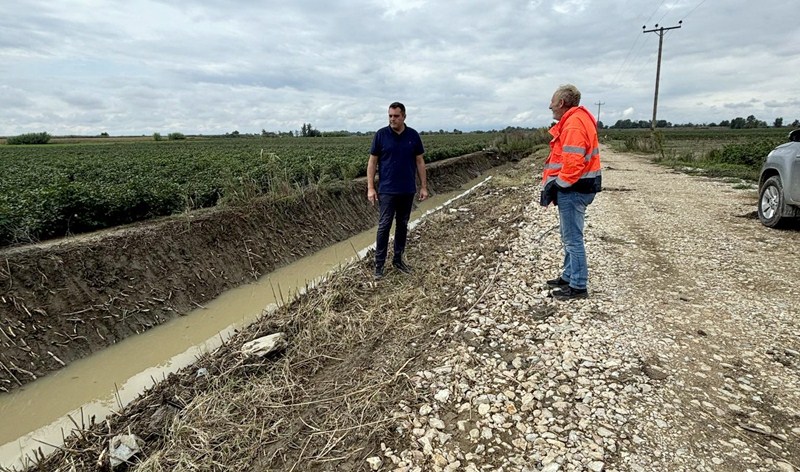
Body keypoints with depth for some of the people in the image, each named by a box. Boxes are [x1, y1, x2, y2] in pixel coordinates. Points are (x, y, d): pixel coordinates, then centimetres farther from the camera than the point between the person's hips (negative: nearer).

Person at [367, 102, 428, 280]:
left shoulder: (413, 135, 2)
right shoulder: (381, 134, -4)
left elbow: (420, 162, 6)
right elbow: (372, 162, -2)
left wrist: (424, 186, 2)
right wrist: (370, 188, -9)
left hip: (408, 190, 3)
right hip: (387, 190, -3)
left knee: (402, 225, 11)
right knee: (384, 226, -4)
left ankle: (398, 259, 24)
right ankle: (379, 264, 3)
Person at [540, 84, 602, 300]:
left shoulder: (573, 124, -19)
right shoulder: (575, 120, 15)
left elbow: (573, 163, -27)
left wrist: (558, 185, -17)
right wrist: (555, 184, 11)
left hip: (573, 190, -11)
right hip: (575, 187, 11)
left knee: (573, 239, -4)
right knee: (569, 237, 17)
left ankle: (578, 286, 4)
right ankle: (569, 276, 28)